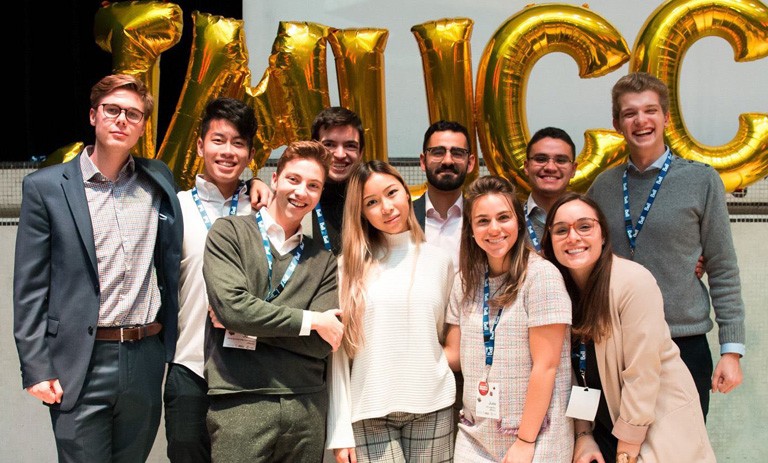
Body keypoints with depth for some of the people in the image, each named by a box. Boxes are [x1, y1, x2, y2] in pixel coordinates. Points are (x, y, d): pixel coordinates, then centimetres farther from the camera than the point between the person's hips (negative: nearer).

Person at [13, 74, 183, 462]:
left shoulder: (158, 180, 9)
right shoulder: (46, 187, -1)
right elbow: (29, 288, -2)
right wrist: (36, 369, -7)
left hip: (146, 358, 4)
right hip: (81, 365, -3)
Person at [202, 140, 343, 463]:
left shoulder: (323, 259, 11)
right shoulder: (229, 232, 2)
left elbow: (321, 344, 0)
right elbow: (231, 304, -14)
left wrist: (246, 325, -7)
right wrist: (311, 320, -6)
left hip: (307, 404, 3)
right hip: (240, 401, -3)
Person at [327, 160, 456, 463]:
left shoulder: (440, 260, 6)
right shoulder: (351, 265, 2)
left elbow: (445, 336, 13)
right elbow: (338, 348, 0)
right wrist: (340, 430, -5)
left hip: (432, 408, 1)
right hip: (369, 413, -1)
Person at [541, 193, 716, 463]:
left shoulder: (635, 282, -20)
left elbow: (641, 377, -19)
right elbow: (576, 373, 1)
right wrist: (583, 435, -6)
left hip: (658, 425, -4)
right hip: (605, 427, 4)